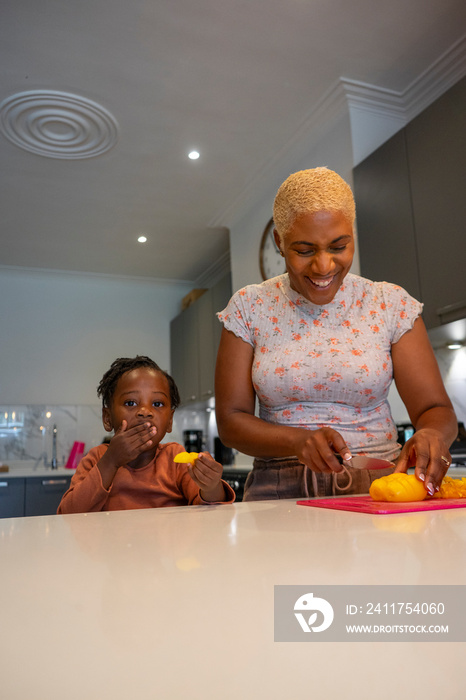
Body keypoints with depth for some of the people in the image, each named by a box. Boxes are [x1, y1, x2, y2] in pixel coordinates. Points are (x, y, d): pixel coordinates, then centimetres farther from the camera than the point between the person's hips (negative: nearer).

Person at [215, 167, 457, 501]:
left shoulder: (391, 304, 3)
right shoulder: (249, 307, 2)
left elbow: (435, 408, 2)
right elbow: (231, 419, 0)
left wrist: (431, 436, -21)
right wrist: (298, 441, -17)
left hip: (378, 485, 0)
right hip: (281, 491, 1)